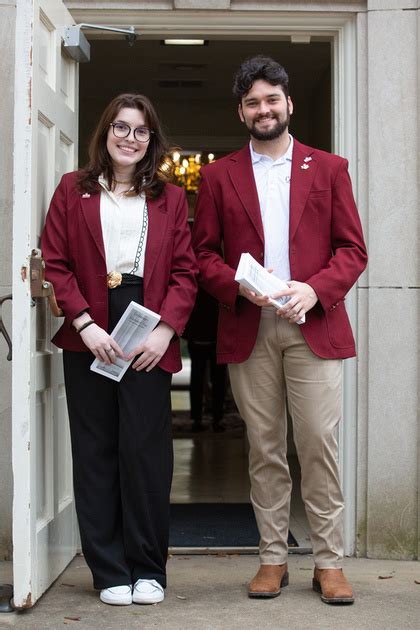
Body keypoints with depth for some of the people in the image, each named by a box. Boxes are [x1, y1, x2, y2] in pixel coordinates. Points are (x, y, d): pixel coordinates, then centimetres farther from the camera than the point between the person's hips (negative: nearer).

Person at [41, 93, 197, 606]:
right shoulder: (73, 190, 10)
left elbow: (185, 272, 7)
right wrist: (84, 323, -9)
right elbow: (54, 263, 3)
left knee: (146, 449, -2)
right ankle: (109, 570, 13)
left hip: (150, 337, 0)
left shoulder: (170, 198, 13)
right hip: (88, 336, 0)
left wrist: (165, 329, -8)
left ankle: (148, 569, 11)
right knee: (96, 451, 3)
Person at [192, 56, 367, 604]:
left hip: (313, 327, -1)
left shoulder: (328, 169, 10)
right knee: (265, 450, 5)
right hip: (248, 331, 1)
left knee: (319, 445, -3)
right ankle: (273, 558, 14)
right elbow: (204, 254, 8)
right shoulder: (218, 176, 12)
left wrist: (314, 289, -12)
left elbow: (353, 250, 5)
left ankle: (329, 562, 6)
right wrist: (241, 286, -11)